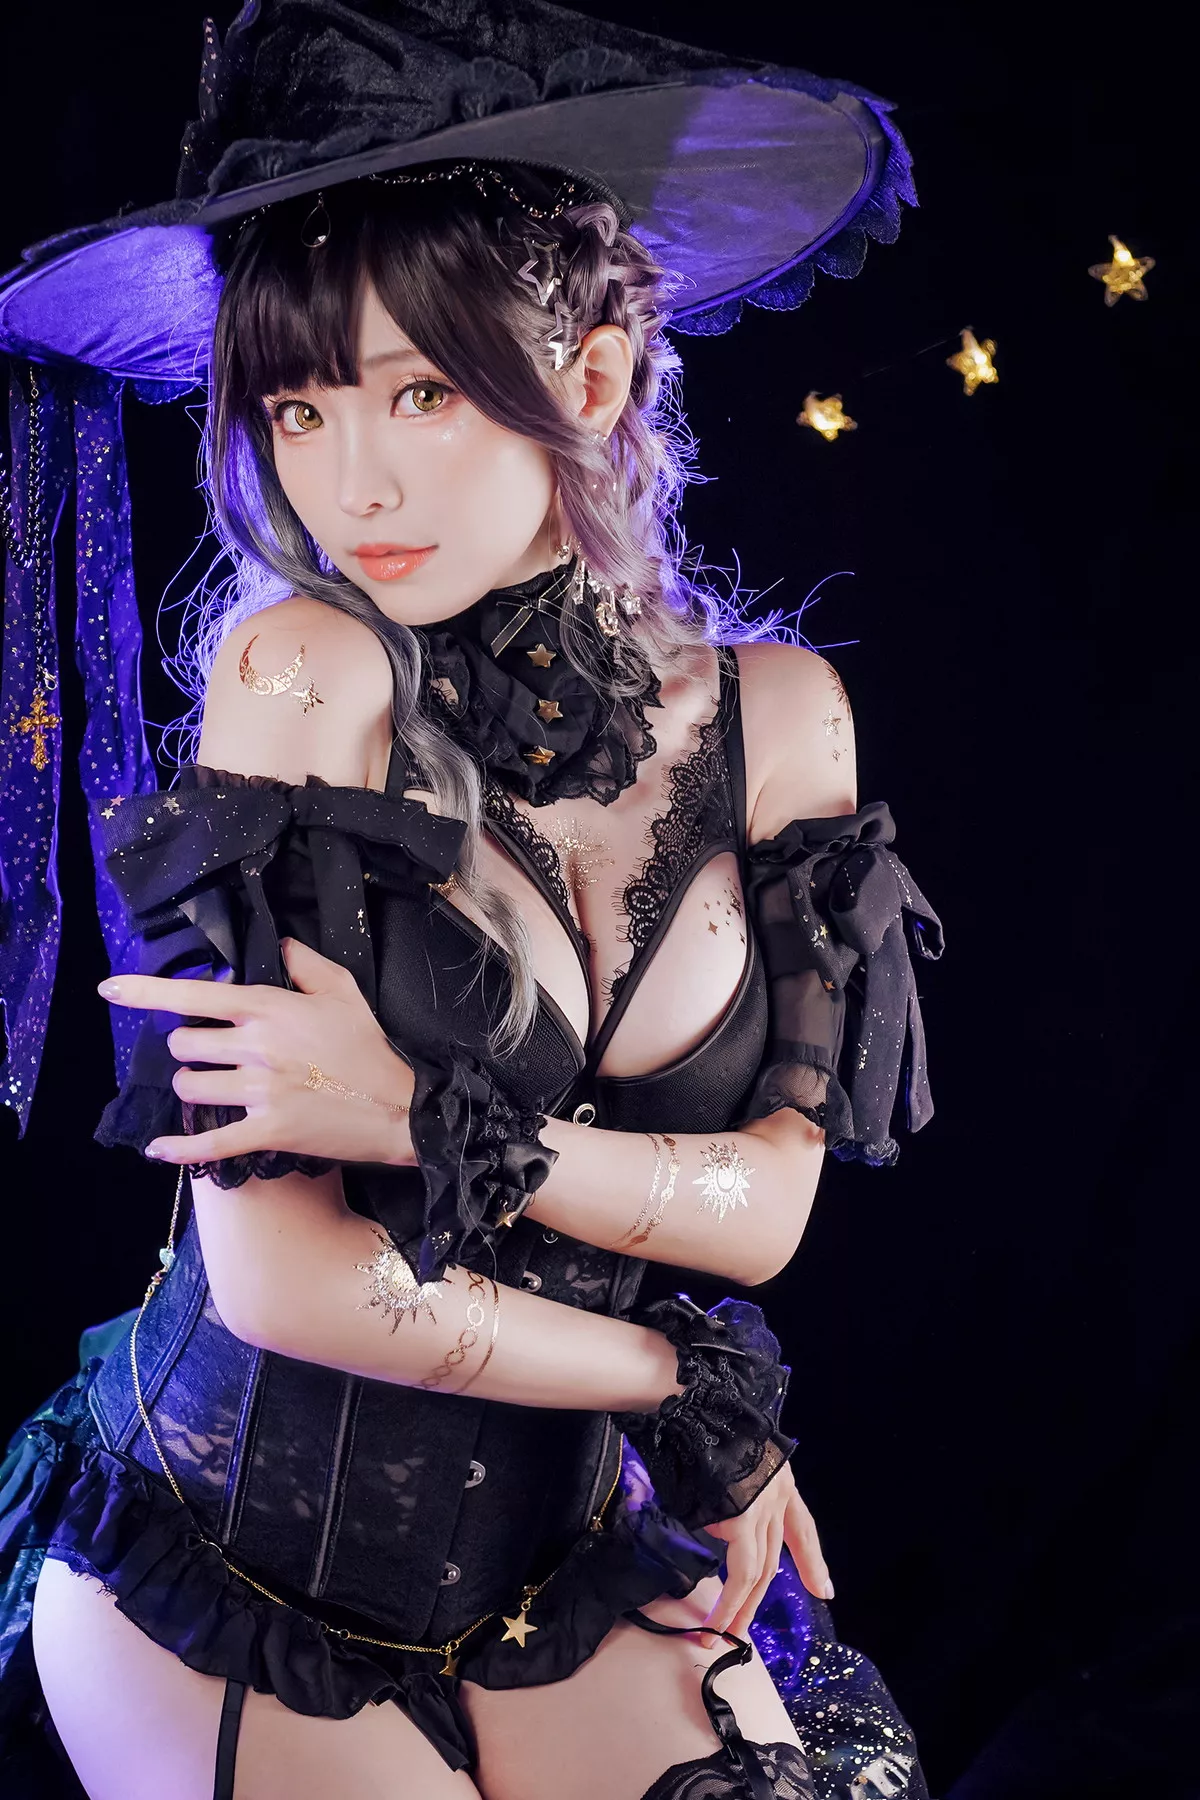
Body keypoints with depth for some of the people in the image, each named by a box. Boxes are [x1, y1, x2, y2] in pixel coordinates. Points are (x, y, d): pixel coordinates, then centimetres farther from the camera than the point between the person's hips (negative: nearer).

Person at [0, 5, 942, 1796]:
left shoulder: (777, 712, -4)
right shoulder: (301, 668, -18)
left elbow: (767, 1200, -5)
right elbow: (283, 1275, -21)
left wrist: (434, 1122, -21)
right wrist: (694, 1382, -9)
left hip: (560, 1557, 4)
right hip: (226, 1584, -3)